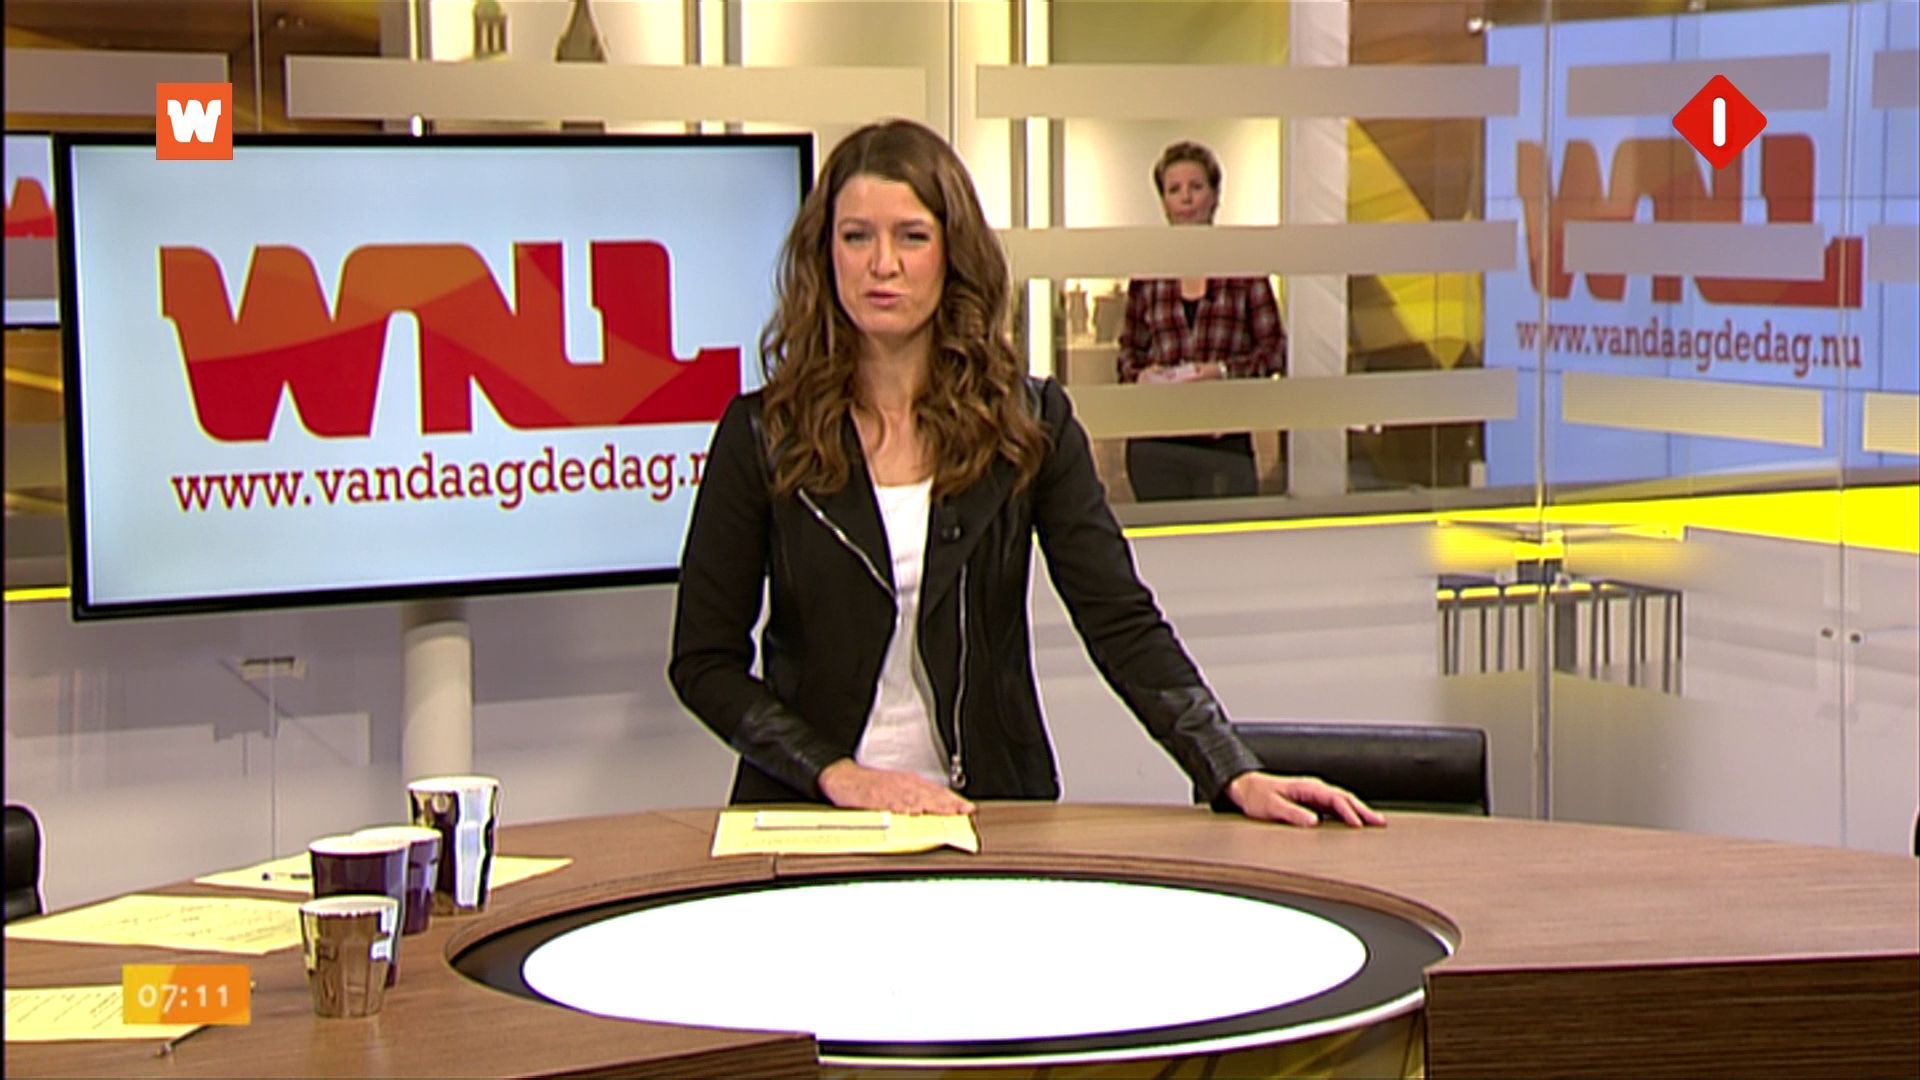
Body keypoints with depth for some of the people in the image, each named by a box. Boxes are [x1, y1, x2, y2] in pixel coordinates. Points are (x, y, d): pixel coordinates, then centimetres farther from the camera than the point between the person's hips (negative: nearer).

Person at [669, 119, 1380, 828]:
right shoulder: (762, 434, 1)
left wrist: (1237, 776, -12)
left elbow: (1123, 625, 0)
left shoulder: (1028, 424, 5)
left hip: (988, 820, 1)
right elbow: (704, 660, 3)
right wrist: (836, 773, -10)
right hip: (809, 823, -1)